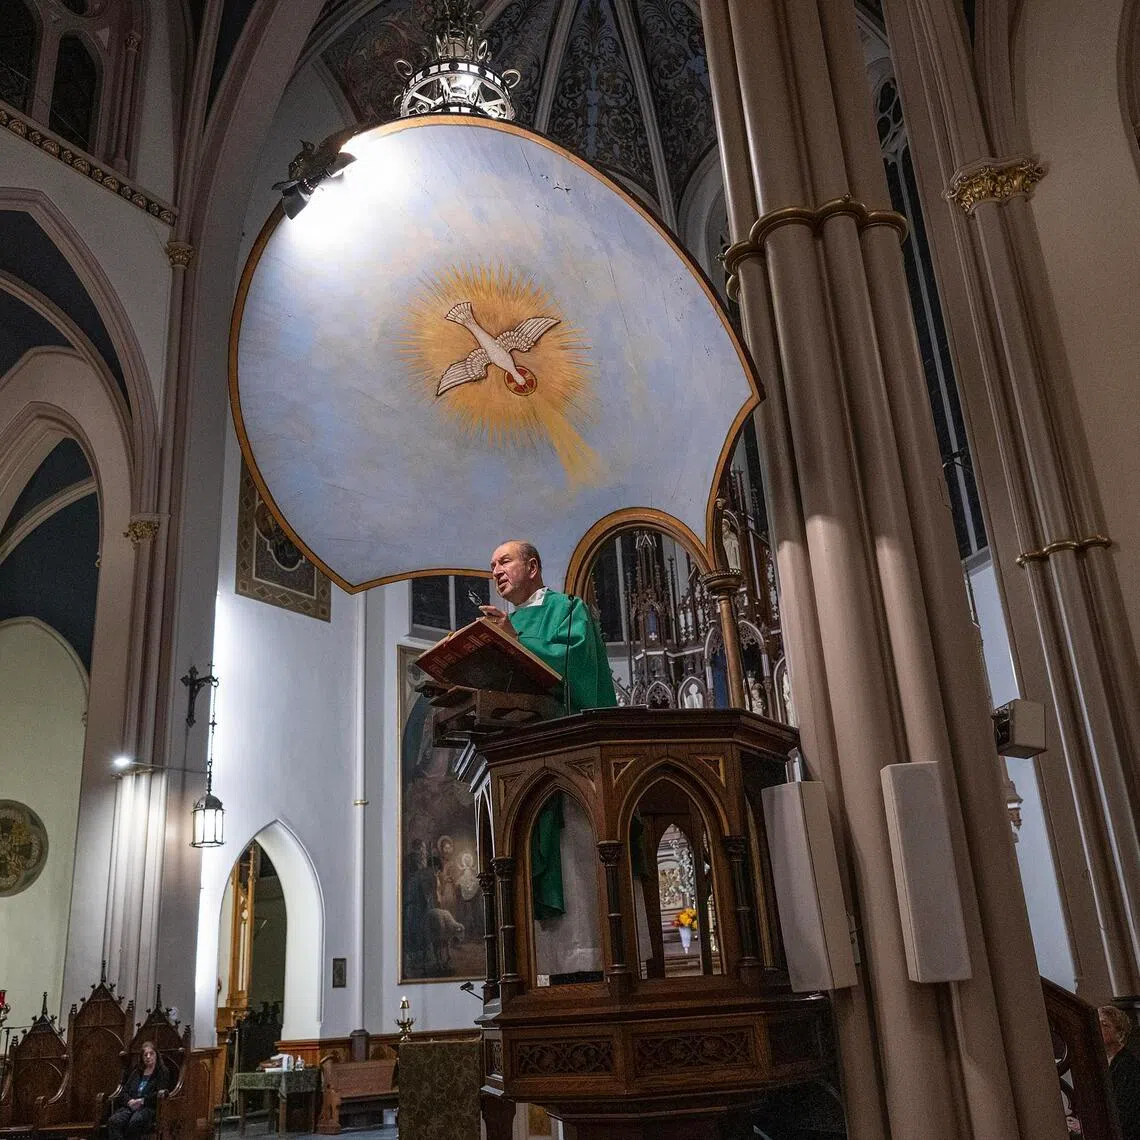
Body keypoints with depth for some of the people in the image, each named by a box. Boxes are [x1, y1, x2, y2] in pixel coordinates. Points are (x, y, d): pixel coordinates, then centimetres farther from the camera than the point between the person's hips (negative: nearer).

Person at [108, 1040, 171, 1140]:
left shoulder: (162, 1072, 10)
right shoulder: (136, 1071, 26)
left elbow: (161, 1093, -3)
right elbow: (124, 1091, 20)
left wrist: (142, 1100, -11)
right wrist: (130, 1101, -2)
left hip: (149, 1107, -5)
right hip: (131, 1107, 5)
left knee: (135, 1121, -40)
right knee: (113, 1121, -31)